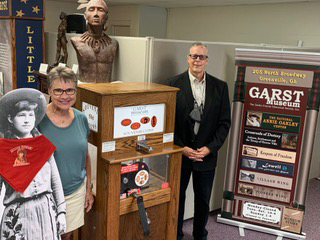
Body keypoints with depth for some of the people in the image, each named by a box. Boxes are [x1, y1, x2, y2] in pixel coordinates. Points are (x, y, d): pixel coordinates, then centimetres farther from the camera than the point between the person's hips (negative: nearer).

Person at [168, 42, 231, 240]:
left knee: (203, 199, 15)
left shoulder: (220, 87, 0)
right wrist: (181, 148, -12)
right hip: (180, 153, -1)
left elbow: (224, 122, 0)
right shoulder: (174, 84, -6)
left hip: (207, 155, 2)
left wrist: (209, 148, -10)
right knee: (177, 197, 14)